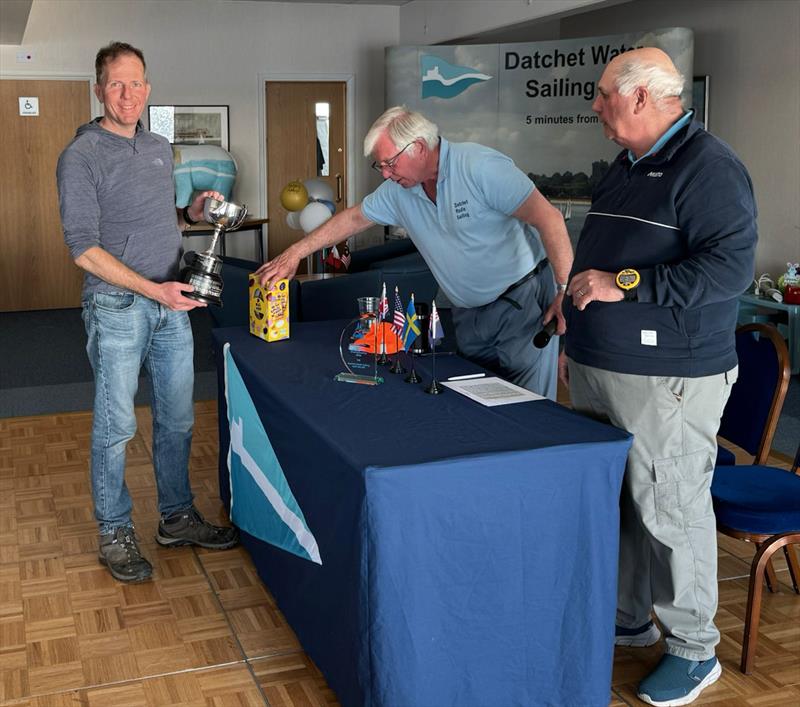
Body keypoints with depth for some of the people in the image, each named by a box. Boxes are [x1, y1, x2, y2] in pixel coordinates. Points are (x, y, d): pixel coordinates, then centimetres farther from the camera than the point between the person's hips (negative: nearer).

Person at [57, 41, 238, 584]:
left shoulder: (160, 149, 11)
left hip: (172, 304, 6)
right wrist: (153, 289, -21)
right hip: (117, 308, -6)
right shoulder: (82, 157, -10)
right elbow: (85, 248, -15)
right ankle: (116, 533, 18)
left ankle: (177, 517, 28)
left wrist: (191, 215, 3)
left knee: (177, 419, 13)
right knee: (116, 426, 3)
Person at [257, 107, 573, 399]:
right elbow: (353, 218, 16)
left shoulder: (480, 167, -19)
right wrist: (295, 253, 12)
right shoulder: (398, 190, 3)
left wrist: (567, 291, -26)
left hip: (524, 302, -6)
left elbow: (548, 217, -22)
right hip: (470, 313, 6)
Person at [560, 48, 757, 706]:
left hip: (668, 379, -9)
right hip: (600, 369, 9)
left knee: (670, 512, -1)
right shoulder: (625, 166, 17)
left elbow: (731, 267, -24)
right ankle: (629, 618, 32)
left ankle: (694, 650, 15)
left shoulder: (709, 166, -13)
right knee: (612, 502, 15)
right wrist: (577, 340, 25)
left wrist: (624, 284, -23)